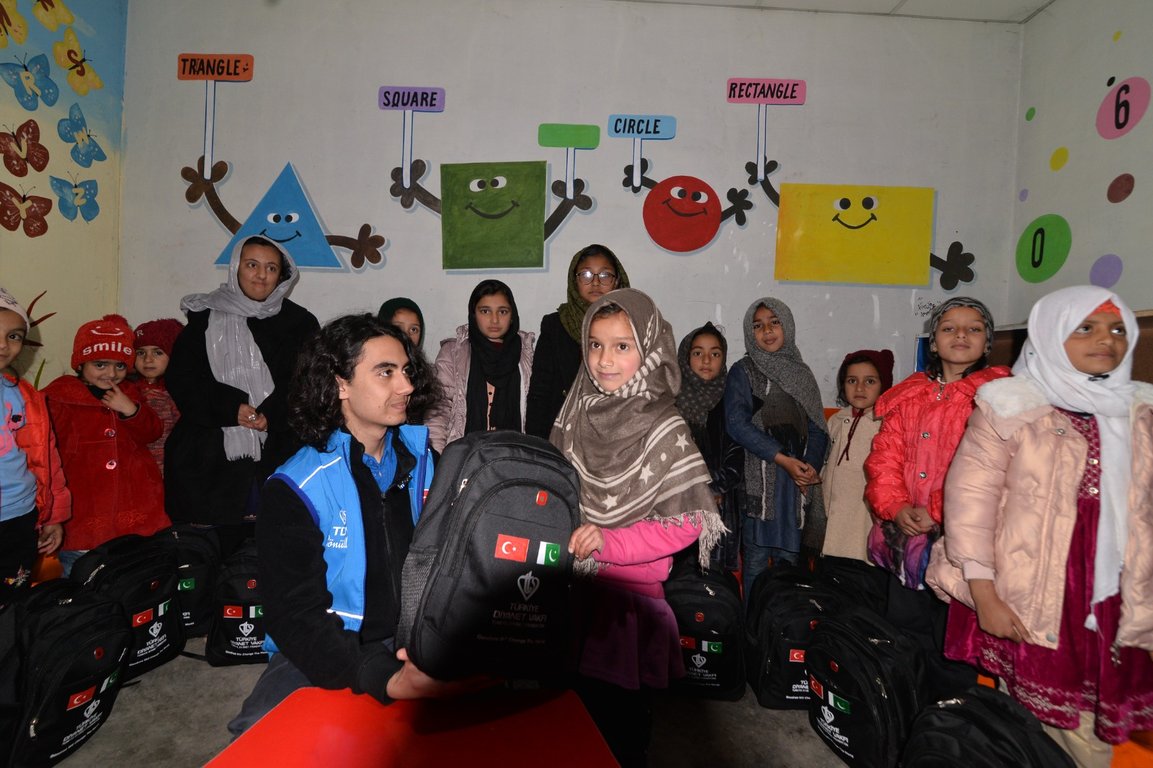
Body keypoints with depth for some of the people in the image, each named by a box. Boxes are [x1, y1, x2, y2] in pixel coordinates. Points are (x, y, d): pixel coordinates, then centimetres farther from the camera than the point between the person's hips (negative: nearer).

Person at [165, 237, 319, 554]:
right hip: (213, 457, 1)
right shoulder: (205, 317, 10)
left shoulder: (300, 322, 9)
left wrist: (273, 414, -13)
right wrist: (231, 407, -10)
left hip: (278, 457, 0)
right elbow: (180, 379, 4)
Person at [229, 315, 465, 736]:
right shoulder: (294, 488, -11)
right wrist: (388, 681, -32)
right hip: (325, 655, -2)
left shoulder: (421, 457, 1)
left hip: (414, 643, 3)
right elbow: (295, 615, -17)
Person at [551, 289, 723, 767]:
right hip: (571, 588, 4)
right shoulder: (578, 413, -2)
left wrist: (607, 542, -22)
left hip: (629, 594, -4)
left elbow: (686, 523, -15)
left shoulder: (663, 429, -15)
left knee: (619, 713, 13)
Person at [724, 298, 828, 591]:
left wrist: (811, 464, -5)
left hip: (798, 479, 4)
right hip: (758, 477, -4)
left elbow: (817, 427, 13)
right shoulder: (743, 371, 2)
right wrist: (783, 459, -14)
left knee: (789, 556, 9)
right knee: (756, 556, -1)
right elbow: (737, 424, -10)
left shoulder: (801, 373, 16)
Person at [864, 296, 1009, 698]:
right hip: (905, 536, 5)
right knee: (903, 631, 16)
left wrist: (939, 513, -17)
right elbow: (885, 456, 6)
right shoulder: (908, 396, 11)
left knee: (952, 643, 1)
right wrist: (897, 507, -9)